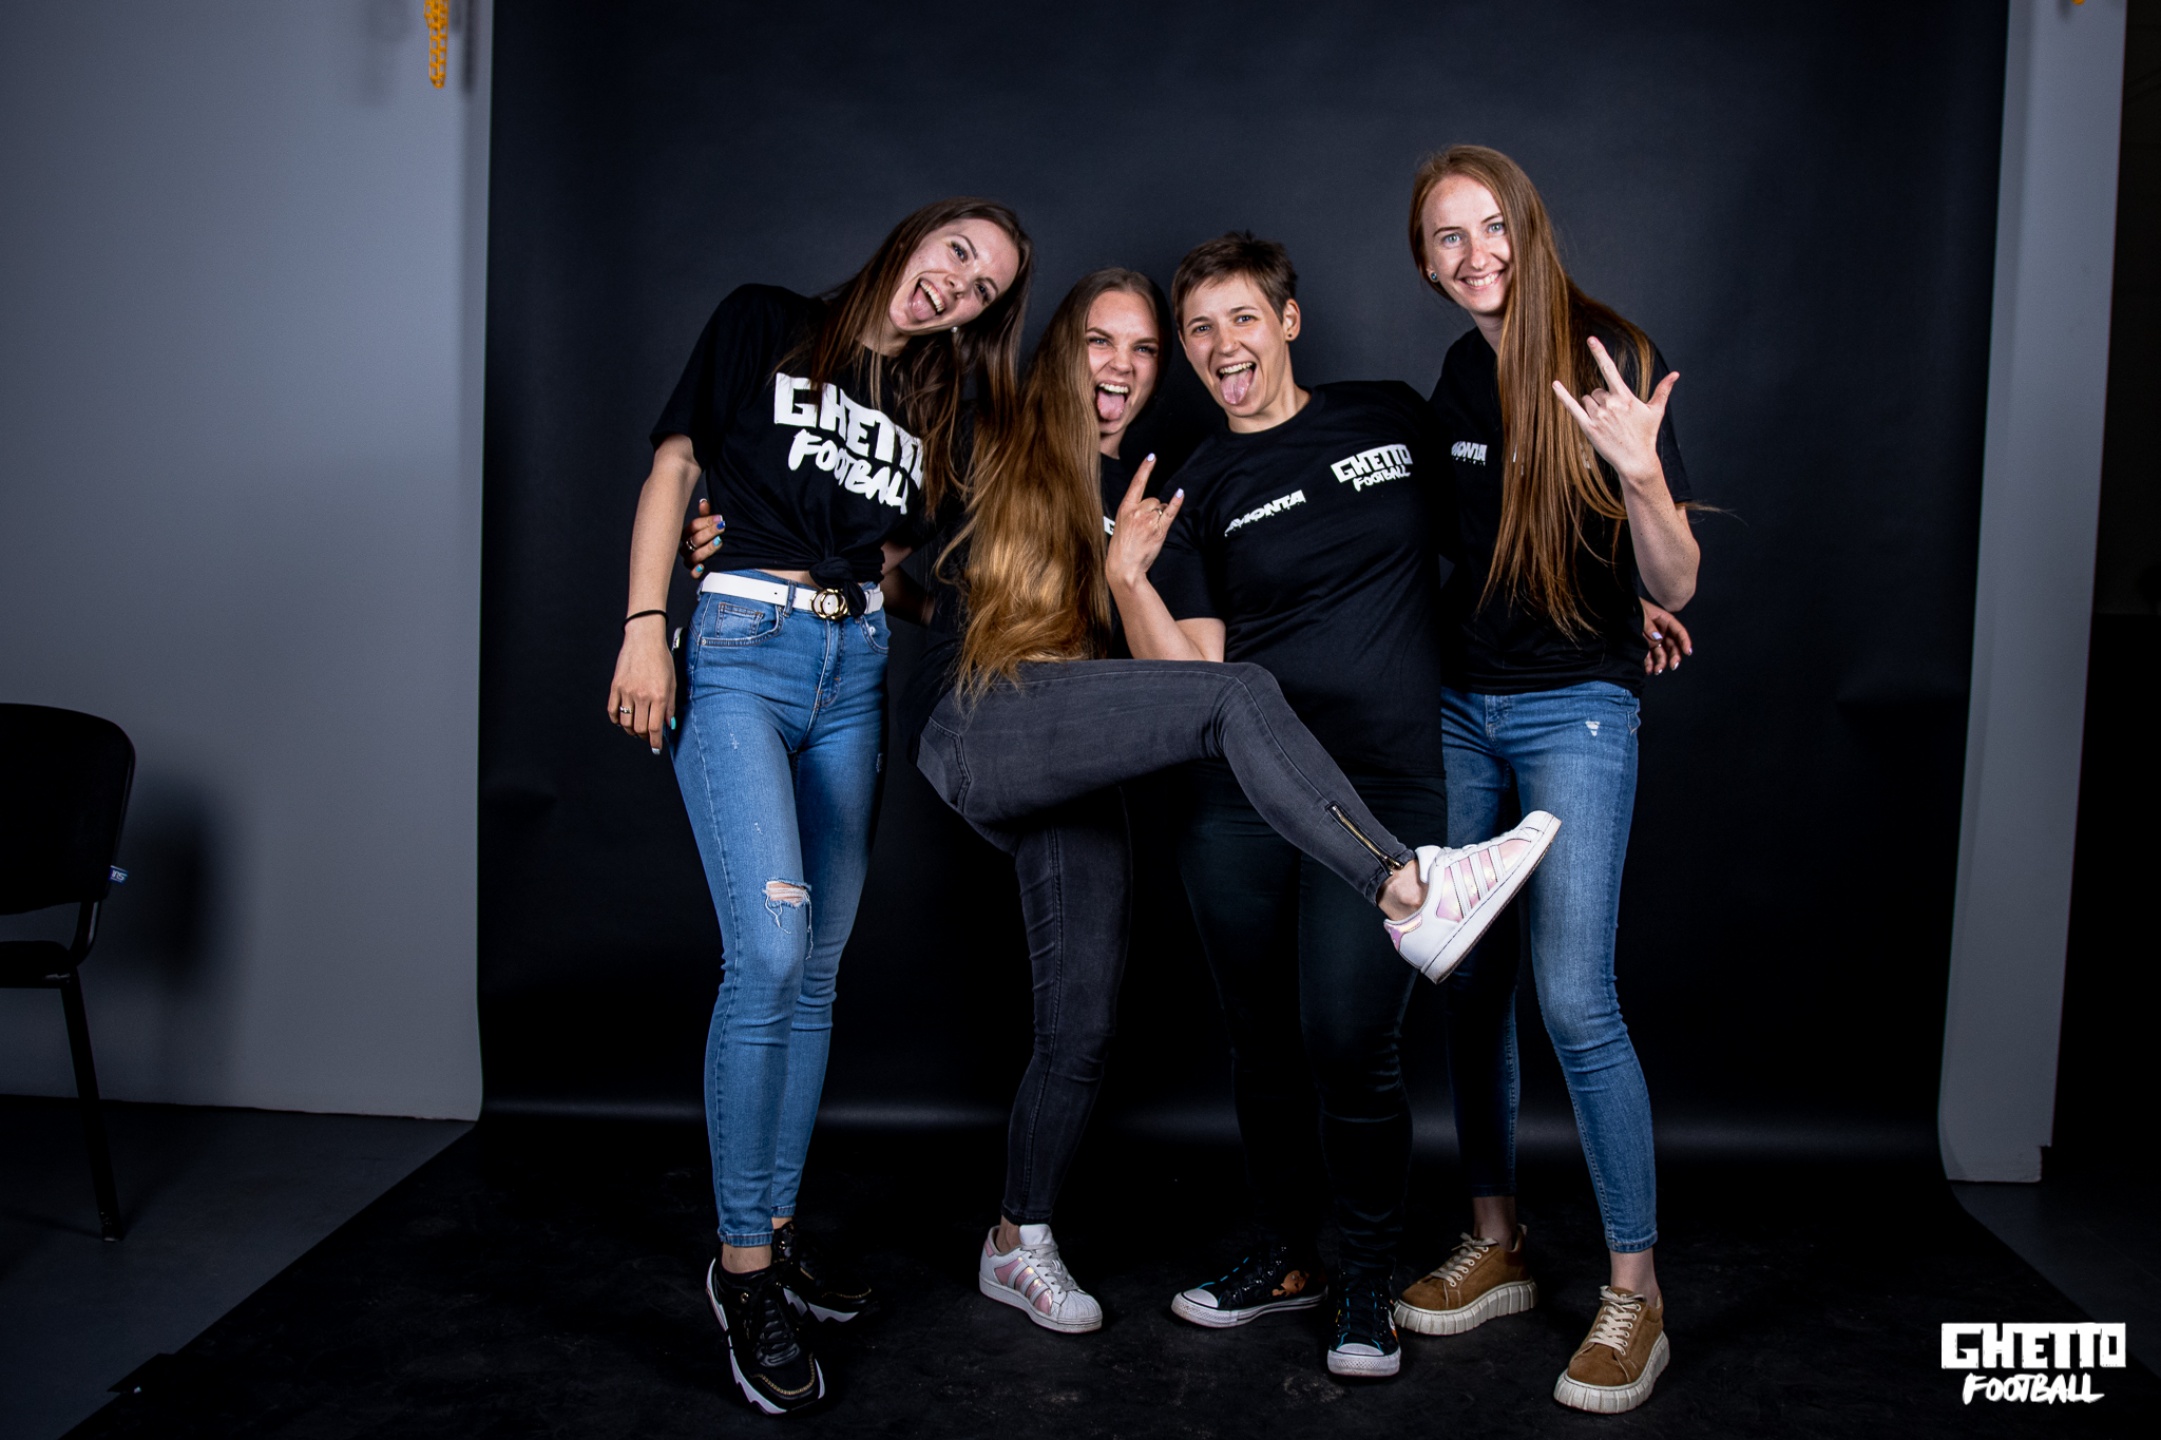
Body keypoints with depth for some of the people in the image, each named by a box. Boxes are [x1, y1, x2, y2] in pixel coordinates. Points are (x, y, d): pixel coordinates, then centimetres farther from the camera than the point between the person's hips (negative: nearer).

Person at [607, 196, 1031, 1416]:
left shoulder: (932, 408, 18)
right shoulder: (764, 326, 5)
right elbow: (675, 467, 0)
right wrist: (645, 628, -8)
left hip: (855, 672, 6)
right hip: (743, 649, -5)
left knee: (817, 969, 7)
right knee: (770, 950, -18)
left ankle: (779, 1230, 20)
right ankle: (742, 1265, -6)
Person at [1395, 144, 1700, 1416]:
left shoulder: (1611, 359, -10)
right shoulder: (1459, 372, 8)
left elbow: (1676, 586, -14)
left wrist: (1641, 472, -30)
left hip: (1576, 709, -6)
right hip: (1459, 705, 6)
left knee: (1574, 993, -13)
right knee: (1468, 977, 9)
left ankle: (1636, 1294, 2)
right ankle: (1497, 1245, 24)